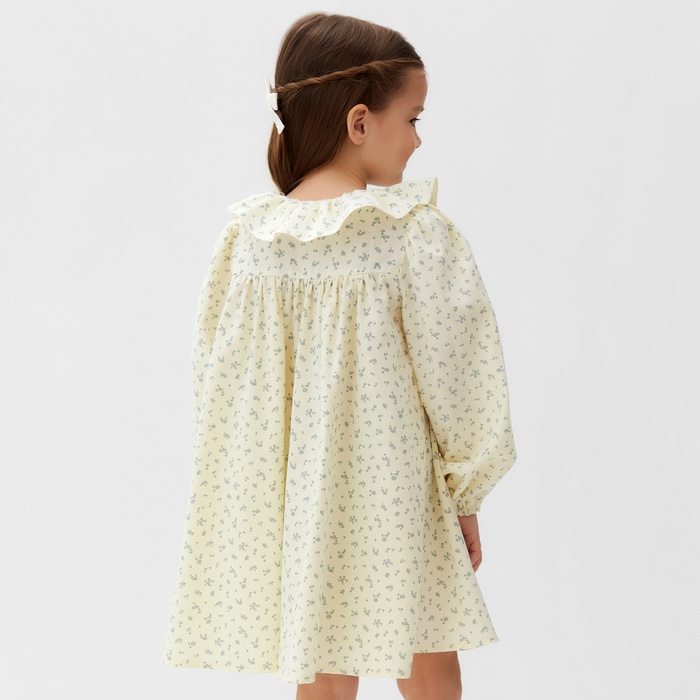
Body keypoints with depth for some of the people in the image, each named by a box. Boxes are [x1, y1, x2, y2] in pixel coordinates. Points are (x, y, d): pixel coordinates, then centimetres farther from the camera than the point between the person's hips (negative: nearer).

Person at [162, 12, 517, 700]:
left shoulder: (250, 235, -3)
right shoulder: (415, 233, -13)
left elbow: (217, 375, 3)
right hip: (395, 494, -3)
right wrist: (466, 491, 3)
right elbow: (451, 370, -9)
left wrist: (250, 483, 16)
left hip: (294, 500, 4)